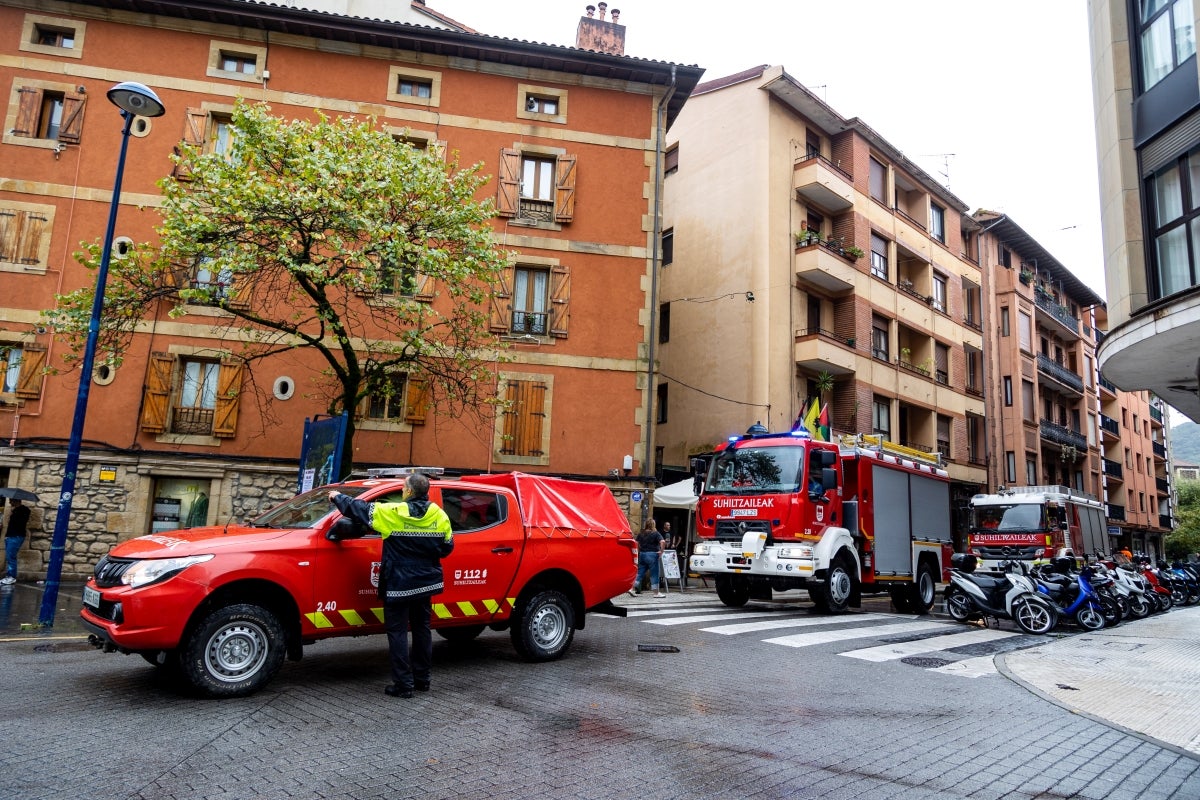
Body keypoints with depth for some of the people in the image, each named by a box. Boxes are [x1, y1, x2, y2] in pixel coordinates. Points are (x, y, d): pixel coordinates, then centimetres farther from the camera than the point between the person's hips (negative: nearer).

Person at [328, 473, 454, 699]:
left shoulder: (392, 513, -15)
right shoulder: (439, 516, -4)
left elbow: (359, 509, -5)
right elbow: (447, 547, 3)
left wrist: (338, 497, 12)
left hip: (399, 585, -5)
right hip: (425, 583, 5)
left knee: (397, 632, 3)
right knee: (422, 629, 16)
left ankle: (404, 684, 3)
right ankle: (422, 679, 23)